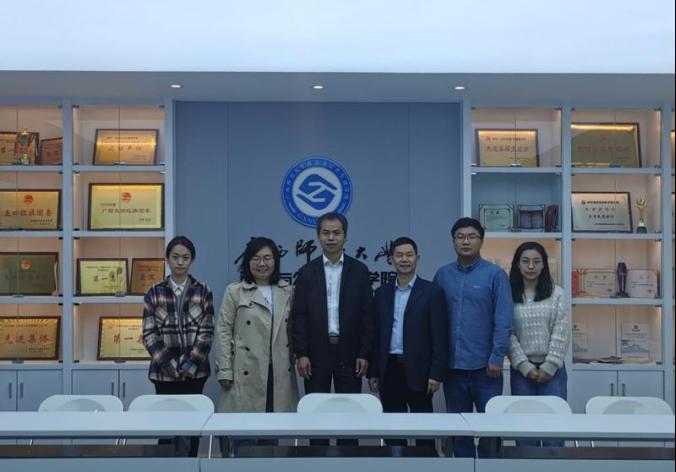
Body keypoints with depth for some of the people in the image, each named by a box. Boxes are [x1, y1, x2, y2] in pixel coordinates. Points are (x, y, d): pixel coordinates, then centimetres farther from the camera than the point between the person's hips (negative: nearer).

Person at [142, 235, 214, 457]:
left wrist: (190, 364, -11)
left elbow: (207, 332, -2)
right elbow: (149, 334, -1)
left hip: (195, 370, 0)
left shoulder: (203, 291, 3)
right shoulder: (154, 293, 3)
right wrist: (168, 364, -11)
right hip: (164, 371, 0)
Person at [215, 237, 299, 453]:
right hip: (246, 372, -3)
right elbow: (223, 331, -1)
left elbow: (293, 330, 12)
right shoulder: (234, 292, 1)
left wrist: (297, 361, 6)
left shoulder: (287, 292, 10)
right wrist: (225, 370, -7)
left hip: (279, 373, 3)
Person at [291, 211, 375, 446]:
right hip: (317, 354, 0)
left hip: (349, 354, 0)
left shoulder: (359, 271, 4)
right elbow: (299, 316, 2)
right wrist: (301, 354, -5)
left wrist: (364, 354, -4)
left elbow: (367, 315, 2)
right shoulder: (307, 272, 5)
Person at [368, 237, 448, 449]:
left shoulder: (432, 292, -2)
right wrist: (373, 372, 7)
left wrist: (436, 374, -11)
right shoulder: (382, 293, 11)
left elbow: (439, 336, -6)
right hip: (389, 370, 4)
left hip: (417, 371, -4)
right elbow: (376, 335, 11)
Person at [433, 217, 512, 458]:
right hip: (452, 364, 3)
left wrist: (497, 357, -12)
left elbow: (503, 320, -6)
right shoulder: (443, 275, 7)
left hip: (484, 364, -3)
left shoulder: (495, 274, -3)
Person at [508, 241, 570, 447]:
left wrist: (549, 366, -8)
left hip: (552, 368, 0)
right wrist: (525, 366, -9)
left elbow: (561, 333, -2)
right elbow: (508, 335, -3)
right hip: (522, 369, 0)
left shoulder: (556, 293, 3)